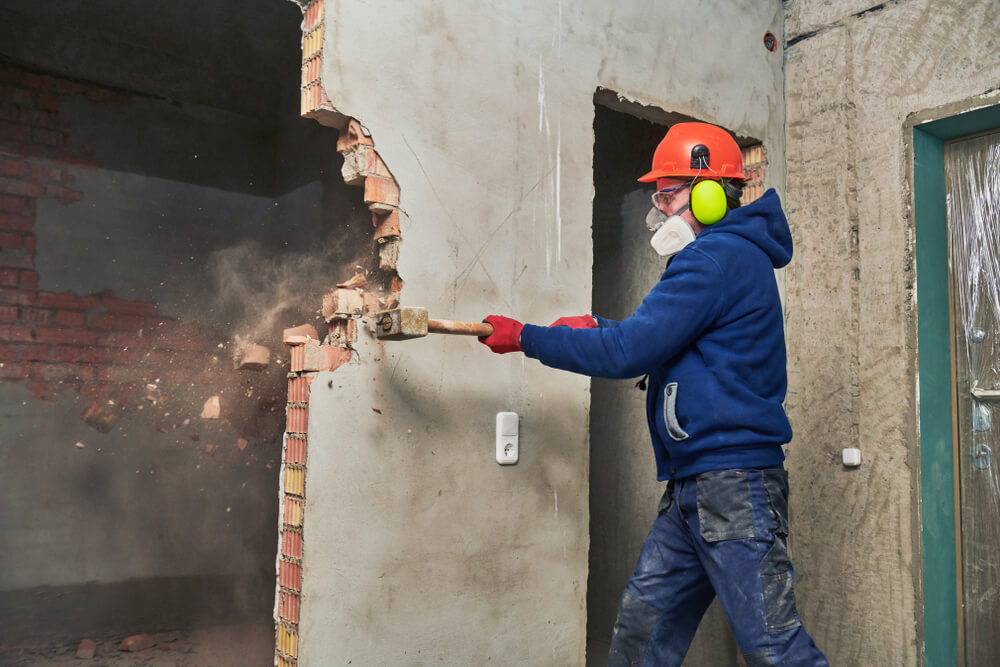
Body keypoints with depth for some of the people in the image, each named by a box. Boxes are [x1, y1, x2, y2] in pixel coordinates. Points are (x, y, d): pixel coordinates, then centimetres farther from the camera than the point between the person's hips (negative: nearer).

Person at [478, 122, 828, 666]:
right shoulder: (728, 256, 20)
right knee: (643, 622, 12)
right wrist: (595, 328, 6)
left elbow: (630, 352, -18)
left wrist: (525, 338, -9)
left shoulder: (717, 258, -14)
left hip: (732, 483, -10)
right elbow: (655, 336, 23)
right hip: (693, 487, 10)